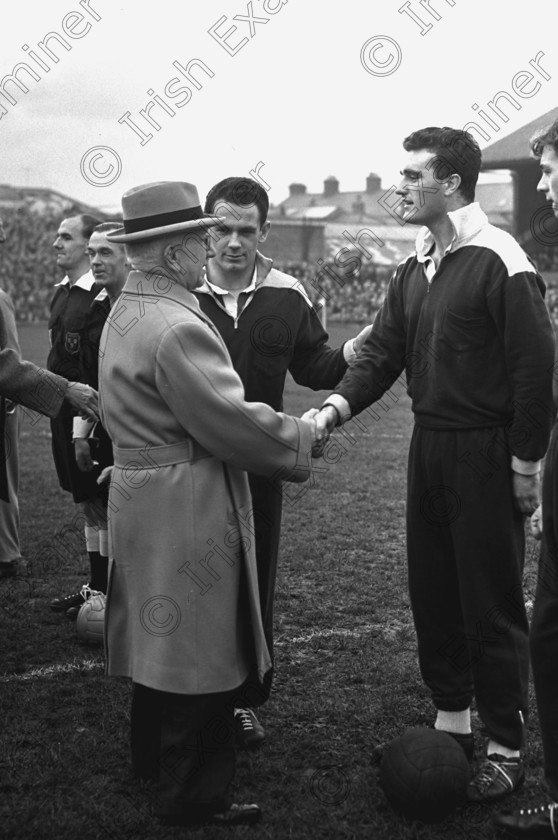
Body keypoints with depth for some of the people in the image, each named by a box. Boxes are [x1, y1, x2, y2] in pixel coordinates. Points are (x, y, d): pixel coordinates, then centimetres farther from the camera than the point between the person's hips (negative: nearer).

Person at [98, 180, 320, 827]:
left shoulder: (126, 311, 9)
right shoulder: (176, 328, -23)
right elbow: (231, 425, -23)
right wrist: (302, 433, -6)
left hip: (141, 497, 10)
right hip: (186, 507, -10)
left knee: (162, 639, 22)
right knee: (200, 651, 3)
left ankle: (154, 761, 38)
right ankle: (192, 795, 16)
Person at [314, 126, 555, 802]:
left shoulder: (499, 263, -14)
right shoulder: (414, 269, 11)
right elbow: (383, 351, 7)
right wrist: (337, 406, -9)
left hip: (485, 454, -8)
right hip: (428, 444, 8)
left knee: (491, 602, 1)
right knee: (431, 588, 15)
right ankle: (452, 716, 32)